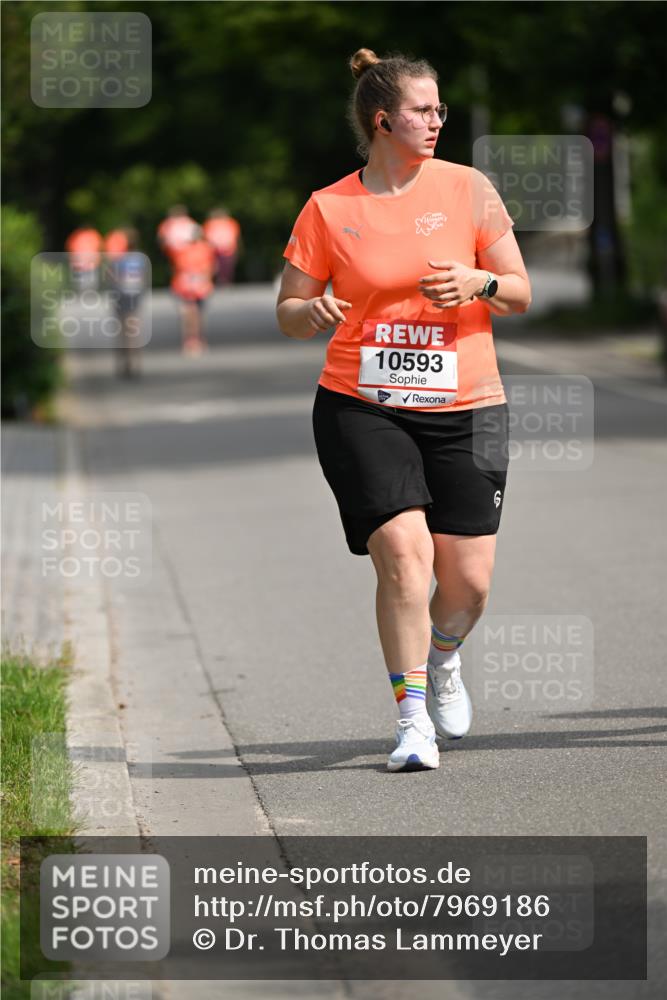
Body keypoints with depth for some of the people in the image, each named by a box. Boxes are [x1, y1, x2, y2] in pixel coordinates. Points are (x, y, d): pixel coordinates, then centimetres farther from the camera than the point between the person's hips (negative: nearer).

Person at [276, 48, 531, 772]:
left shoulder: (467, 189, 3)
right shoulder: (327, 209, 2)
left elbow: (520, 295, 7)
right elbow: (288, 312, 8)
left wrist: (479, 283, -15)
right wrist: (313, 312, -15)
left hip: (463, 410, 1)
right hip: (360, 407, -1)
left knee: (468, 578, -2)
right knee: (403, 550, -19)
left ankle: (442, 658, 33)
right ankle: (413, 718, -8)